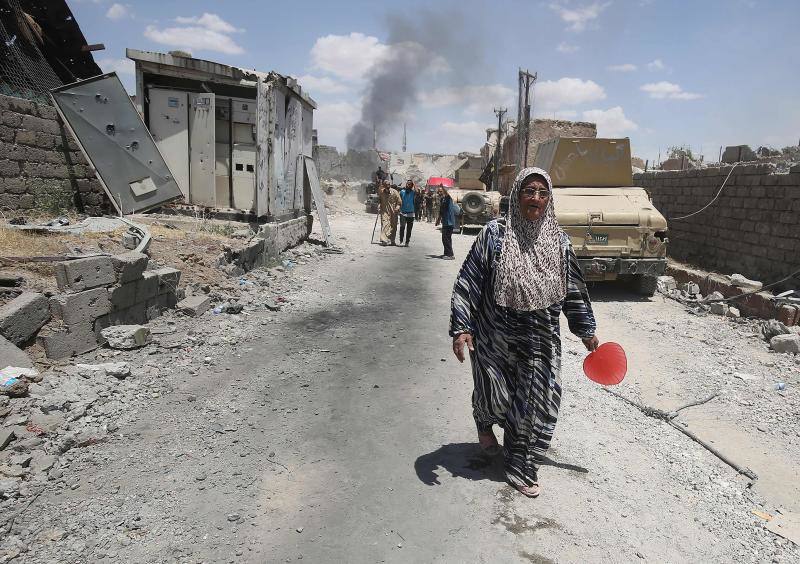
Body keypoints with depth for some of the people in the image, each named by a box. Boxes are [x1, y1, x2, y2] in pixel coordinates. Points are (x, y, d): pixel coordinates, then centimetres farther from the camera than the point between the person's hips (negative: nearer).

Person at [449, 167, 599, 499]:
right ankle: (485, 422, 50)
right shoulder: (495, 234, -11)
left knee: (536, 405, 5)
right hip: (494, 336, -2)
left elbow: (573, 289, 10)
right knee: (497, 398, 11)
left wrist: (586, 331, 14)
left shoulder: (558, 241, 0)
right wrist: (461, 327, -16)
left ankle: (522, 468, 26)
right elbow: (468, 282, -10)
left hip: (539, 340, 3)